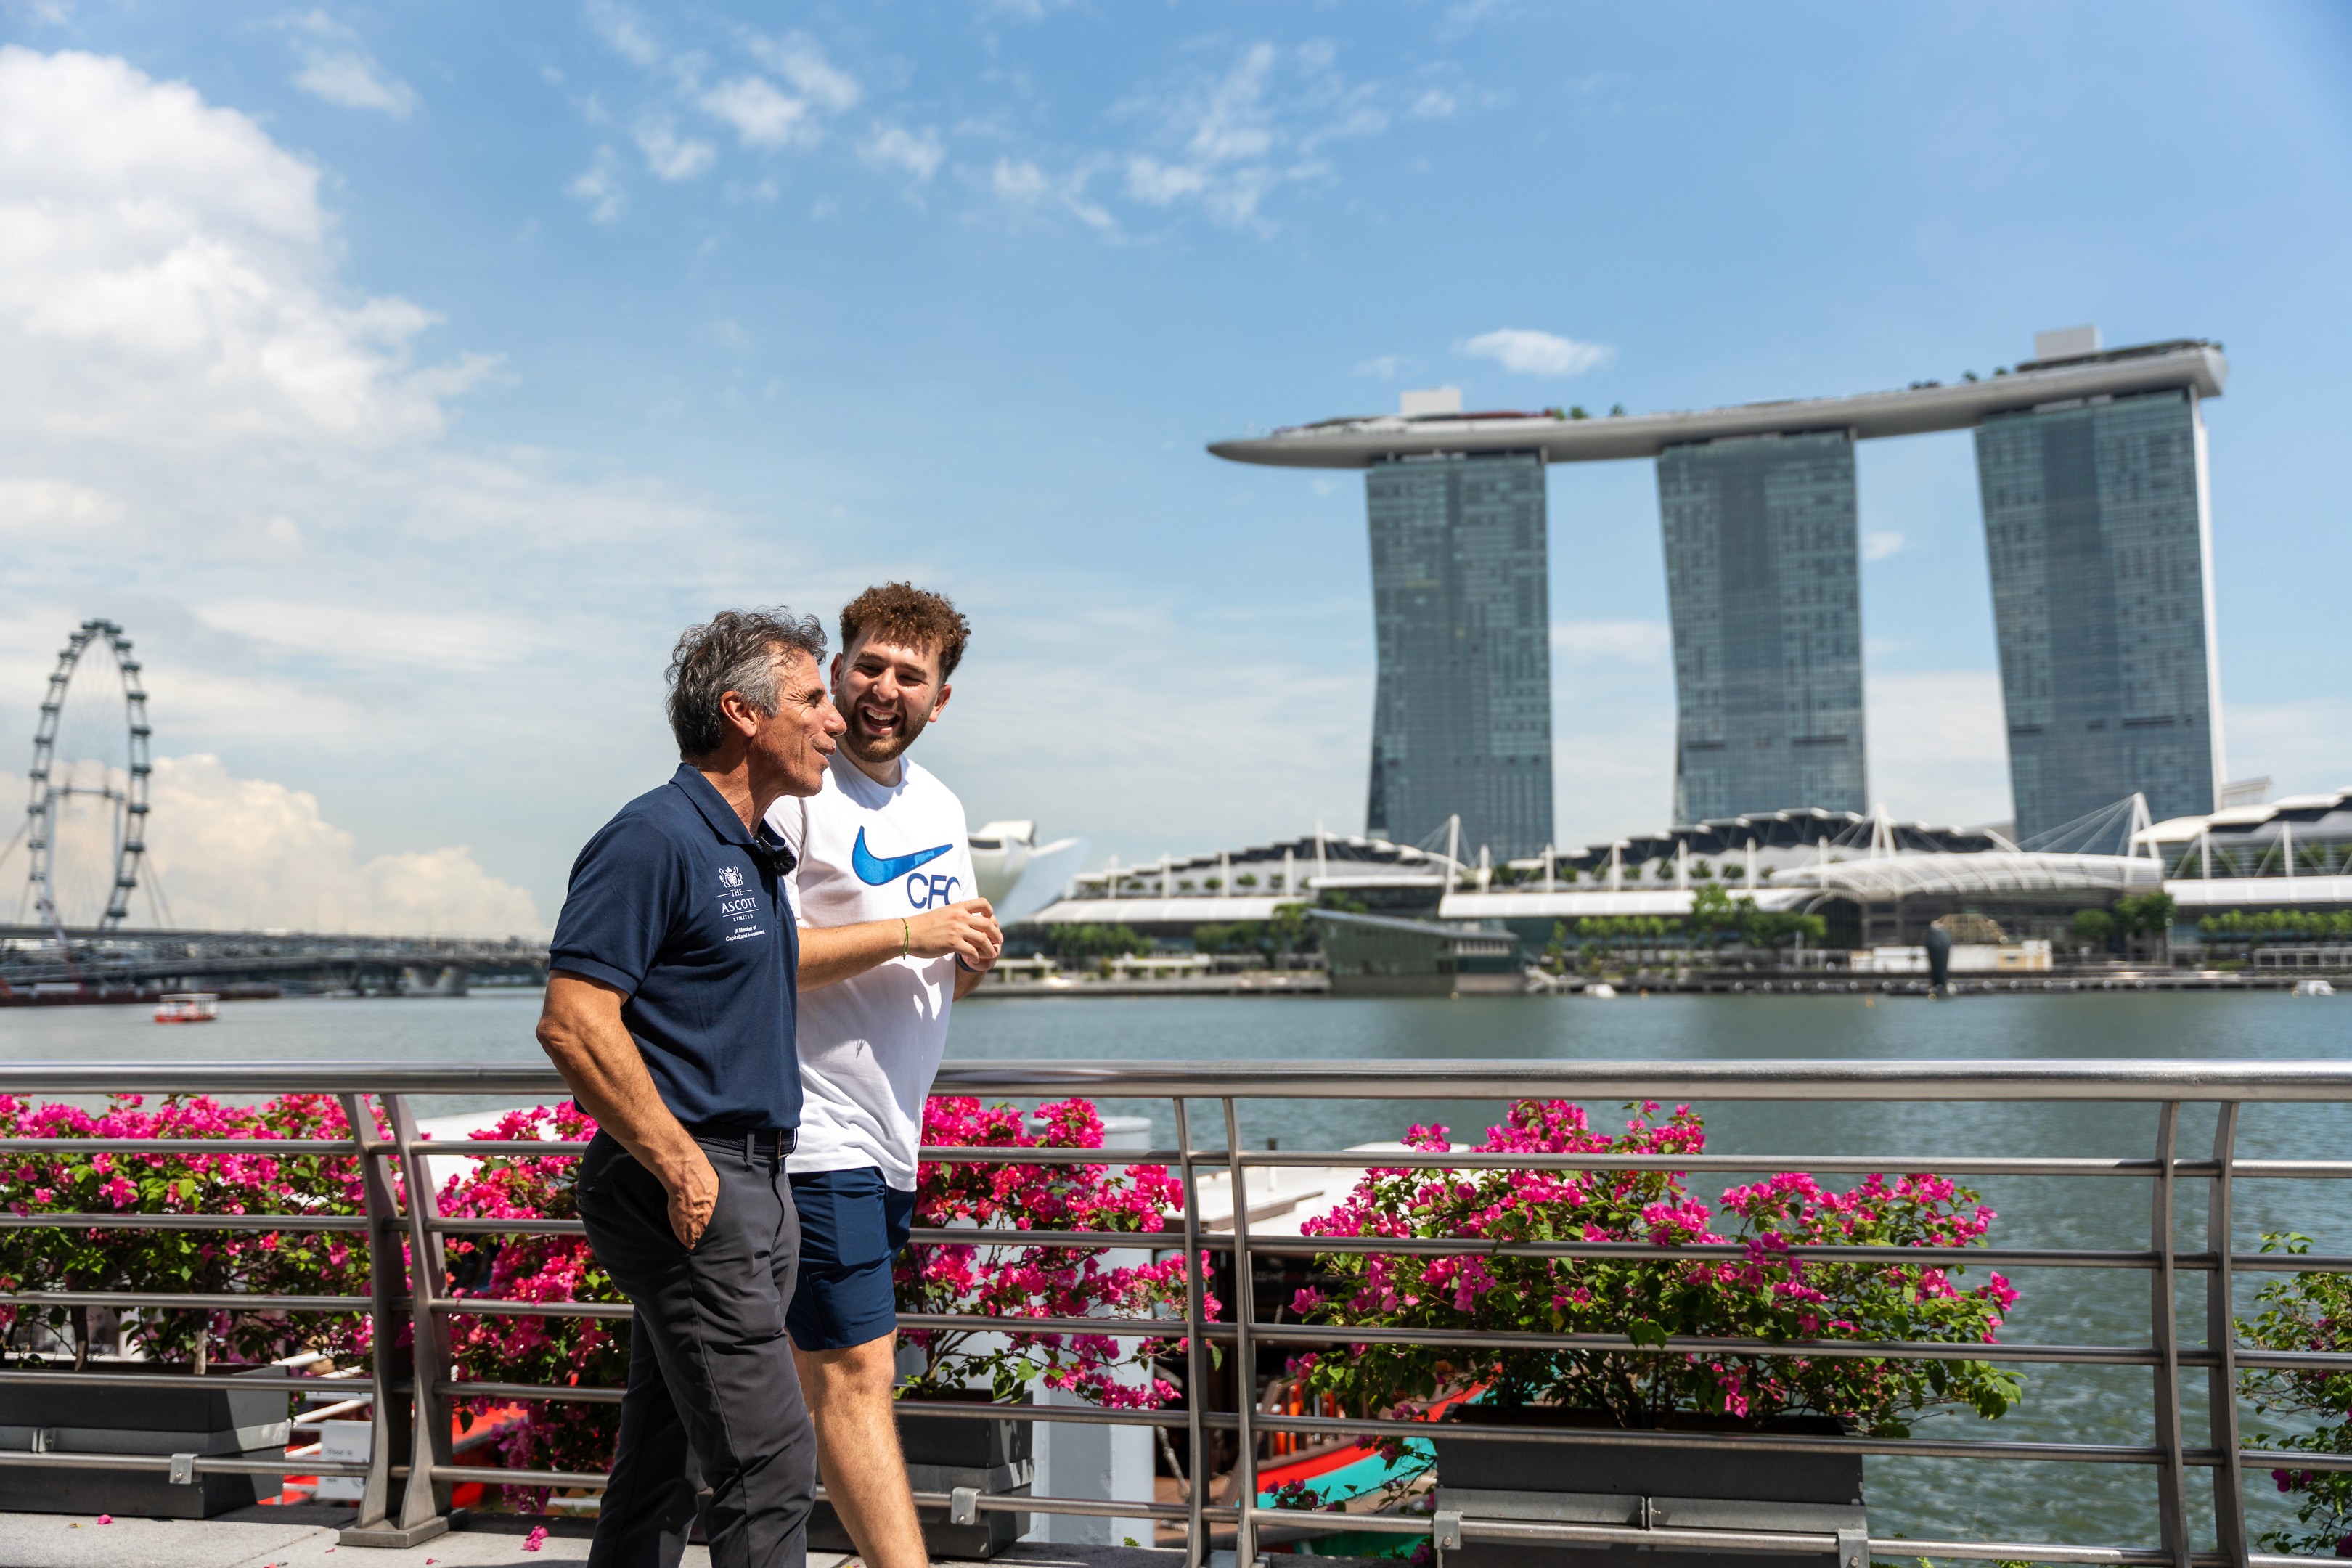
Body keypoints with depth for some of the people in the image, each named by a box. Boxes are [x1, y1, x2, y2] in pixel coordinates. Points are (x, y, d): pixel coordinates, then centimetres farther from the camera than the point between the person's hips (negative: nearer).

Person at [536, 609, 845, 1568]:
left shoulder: (753, 853, 17)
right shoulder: (654, 839, -14)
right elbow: (572, 1023, -20)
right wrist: (683, 1166, -21)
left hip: (749, 1187, 10)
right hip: (692, 1193, -10)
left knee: (665, 1461, 16)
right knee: (770, 1458, -8)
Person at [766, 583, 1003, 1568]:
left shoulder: (940, 808, 16)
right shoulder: (792, 790, -10)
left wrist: (974, 955, 0)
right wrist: (907, 934, -20)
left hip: (892, 1137, 8)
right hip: (814, 1132, -8)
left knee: (820, 1372, 15)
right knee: (857, 1376, -8)